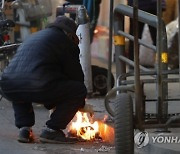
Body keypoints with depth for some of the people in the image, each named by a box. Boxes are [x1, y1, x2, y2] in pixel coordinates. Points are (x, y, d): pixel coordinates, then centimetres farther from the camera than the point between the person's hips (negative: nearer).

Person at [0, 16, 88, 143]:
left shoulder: (32, 37, 36)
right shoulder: (65, 40, 14)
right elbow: (75, 74, 17)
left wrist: (51, 105, 53)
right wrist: (81, 104, 34)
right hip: (38, 88, -7)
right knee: (79, 90, 8)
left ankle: (24, 128, 21)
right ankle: (52, 130, 6)